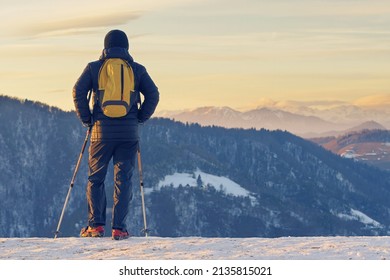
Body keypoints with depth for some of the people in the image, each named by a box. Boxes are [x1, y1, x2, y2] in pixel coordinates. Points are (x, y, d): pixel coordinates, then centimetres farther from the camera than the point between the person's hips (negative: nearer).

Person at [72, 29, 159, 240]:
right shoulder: (137, 69, 7)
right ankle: (119, 228, -1)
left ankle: (96, 225, 5)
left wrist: (86, 119, 4)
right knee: (123, 179, 4)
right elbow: (153, 95, -1)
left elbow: (78, 91, -5)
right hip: (128, 132, 1)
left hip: (101, 130, 0)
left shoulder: (94, 67, 5)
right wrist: (139, 118, 8)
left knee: (95, 178, 10)